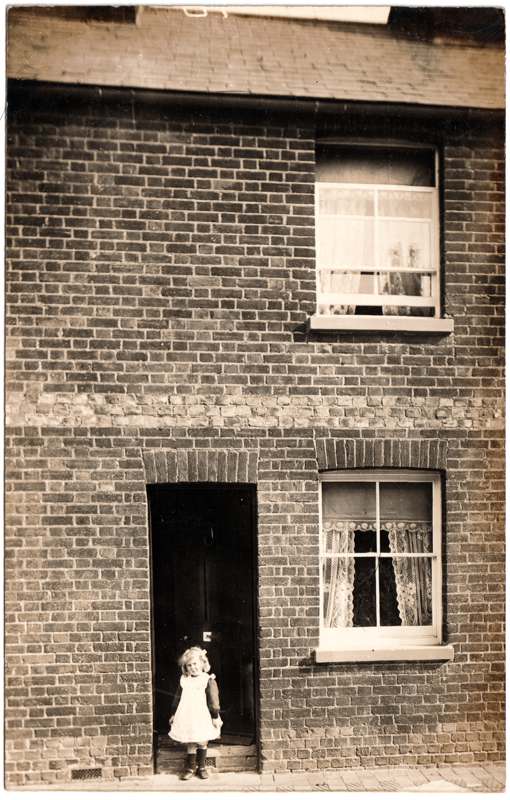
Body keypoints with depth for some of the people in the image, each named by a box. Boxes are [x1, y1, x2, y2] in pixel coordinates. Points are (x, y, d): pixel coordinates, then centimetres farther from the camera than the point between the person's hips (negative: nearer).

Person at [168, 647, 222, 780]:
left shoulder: (208, 680, -5)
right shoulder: (184, 680, 8)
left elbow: (213, 700, -5)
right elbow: (177, 698, 16)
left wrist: (215, 716, -7)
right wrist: (173, 714, 17)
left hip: (202, 717, -3)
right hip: (186, 717, 3)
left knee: (202, 742, 3)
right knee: (189, 743, 5)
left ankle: (201, 766, 20)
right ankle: (190, 767, 17)